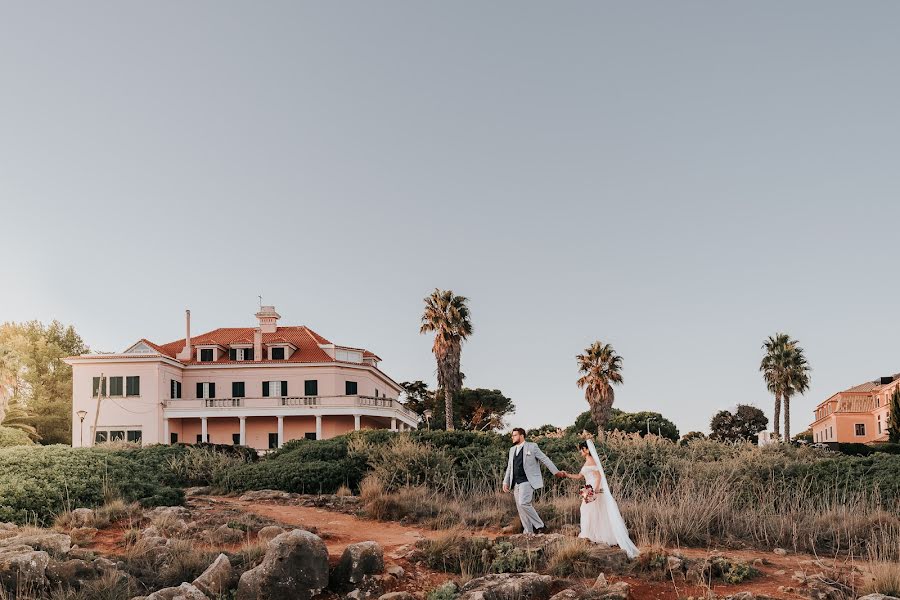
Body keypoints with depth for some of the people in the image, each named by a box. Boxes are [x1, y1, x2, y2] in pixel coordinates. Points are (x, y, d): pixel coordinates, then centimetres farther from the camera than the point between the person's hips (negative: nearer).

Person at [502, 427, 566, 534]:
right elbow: (509, 468, 22)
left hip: (527, 481, -7)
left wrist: (556, 472, 2)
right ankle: (528, 532, 10)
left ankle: (539, 526, -10)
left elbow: (545, 459, 1)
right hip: (516, 483, 7)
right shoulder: (512, 450, 17)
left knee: (523, 503, -23)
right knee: (520, 509, 4)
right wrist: (506, 482, 16)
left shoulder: (532, 446, -1)